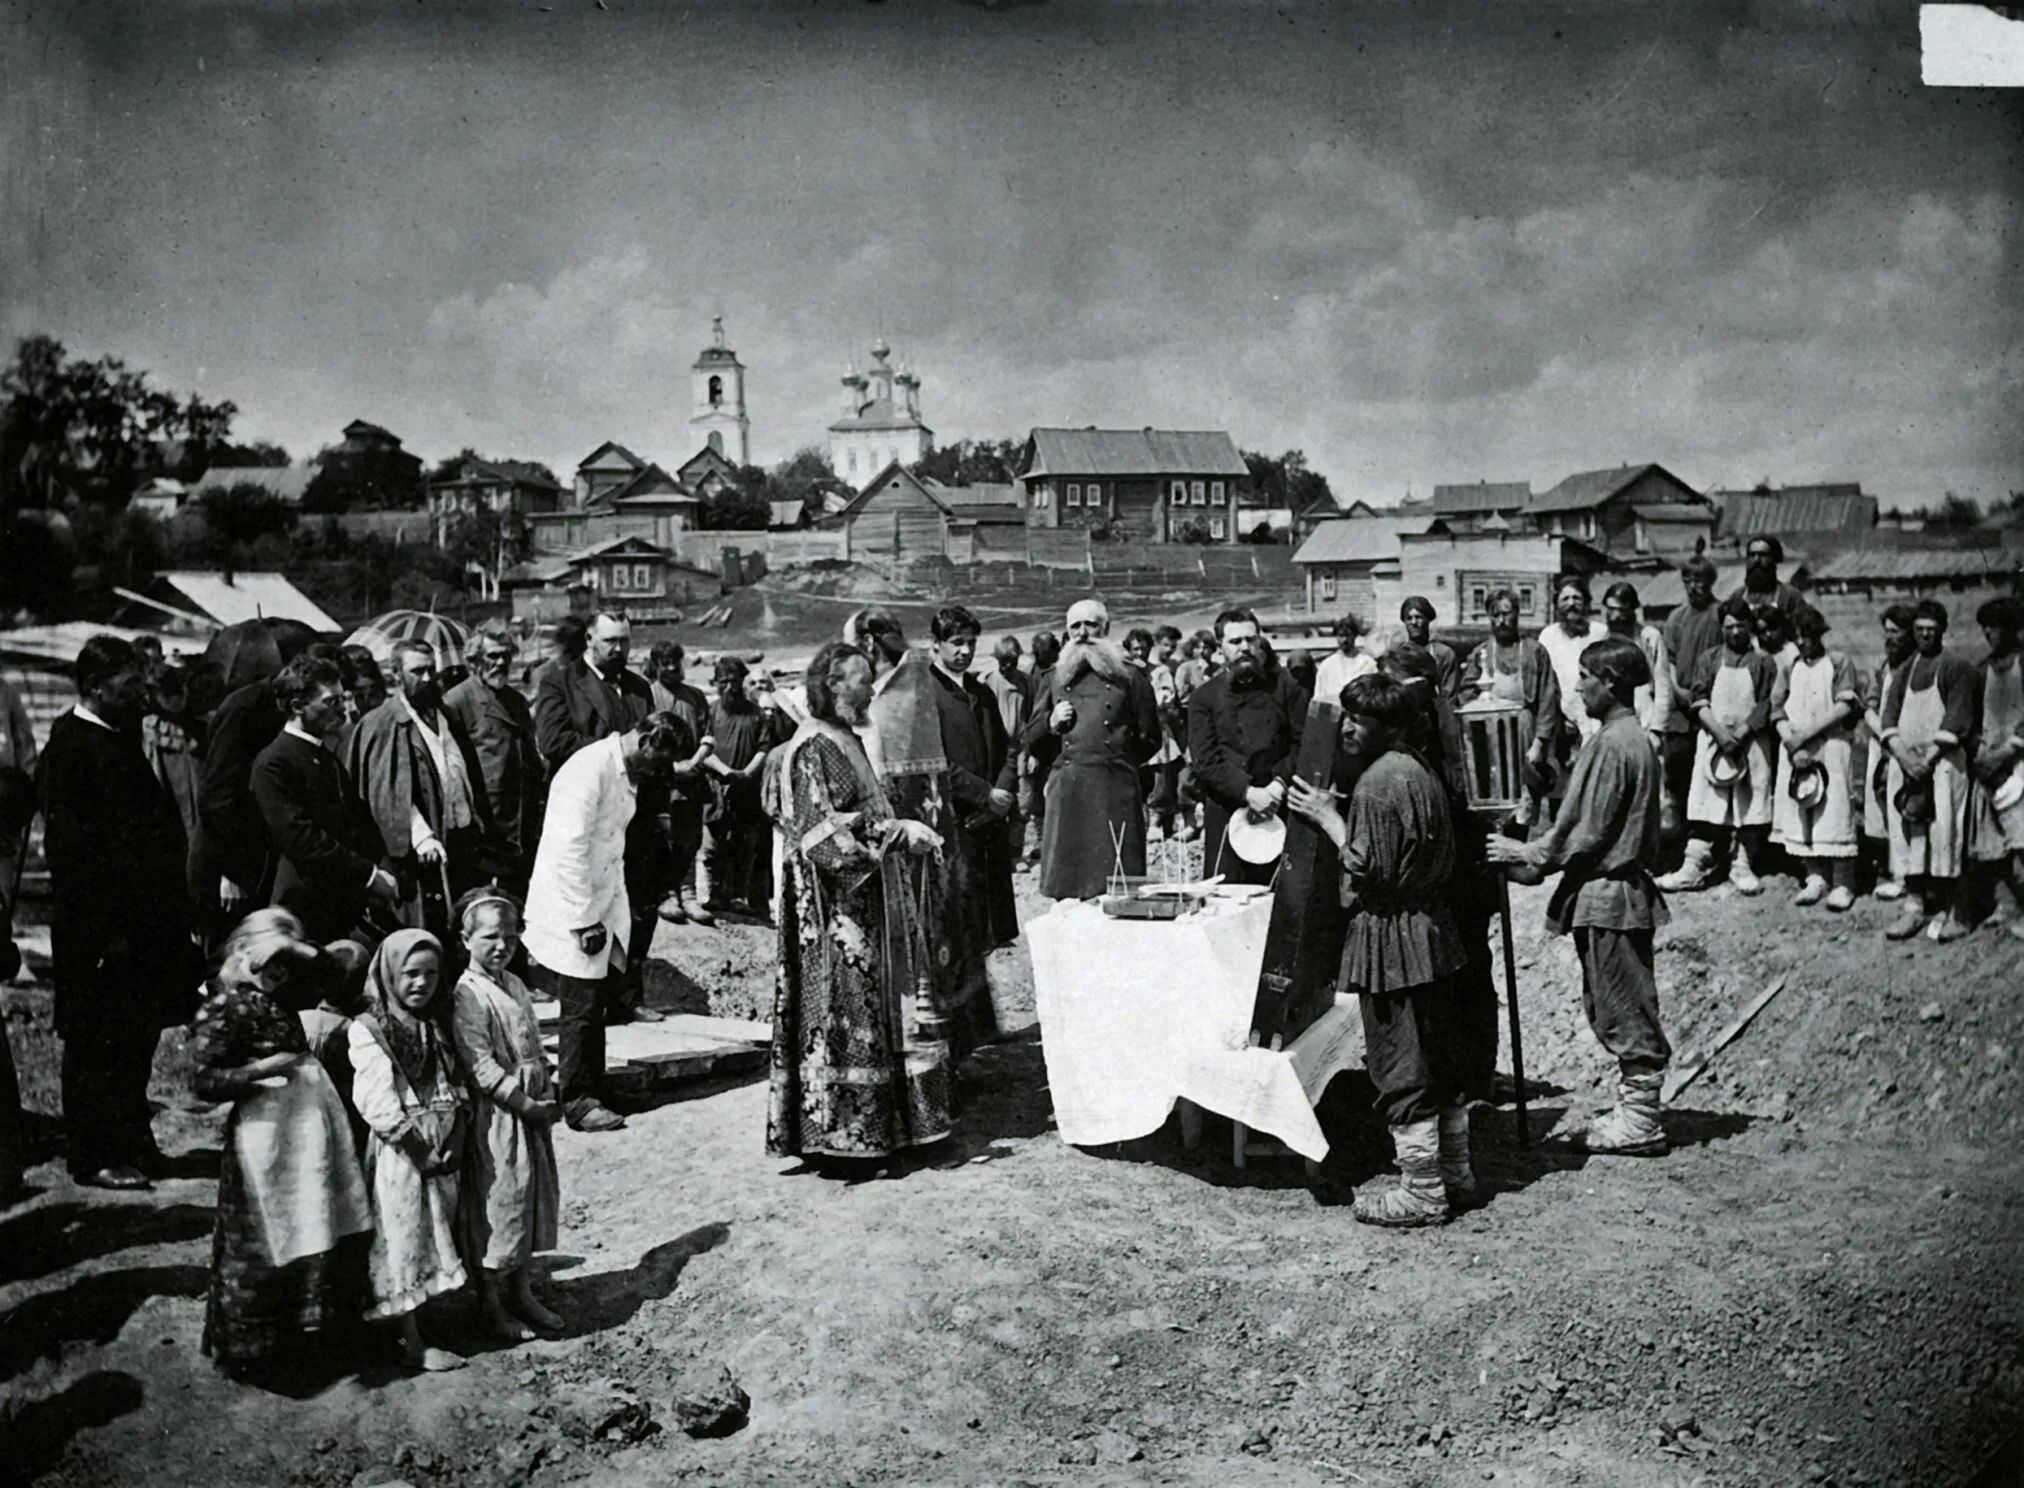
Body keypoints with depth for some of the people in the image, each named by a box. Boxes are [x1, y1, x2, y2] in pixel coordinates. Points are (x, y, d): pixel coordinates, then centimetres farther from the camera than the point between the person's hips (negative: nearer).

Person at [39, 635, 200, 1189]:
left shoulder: (121, 738, 14)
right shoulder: (69, 746, -12)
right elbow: (66, 847, -18)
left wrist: (173, 911, 15)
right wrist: (103, 931, -21)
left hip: (143, 917, 9)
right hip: (100, 930, -9)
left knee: (137, 1037, 15)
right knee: (96, 1044, 1)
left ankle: (132, 1142, 26)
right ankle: (95, 1158, 10)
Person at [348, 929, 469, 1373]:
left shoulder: (436, 1026, 10)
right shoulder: (369, 1030, -10)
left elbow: (456, 1086, 10)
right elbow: (376, 1103, -17)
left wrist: (457, 1134, -5)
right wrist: (420, 1146, -18)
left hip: (443, 1152, 6)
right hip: (399, 1155, -6)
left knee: (434, 1236, 12)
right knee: (402, 1241, 1)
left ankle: (418, 1320, 25)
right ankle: (413, 1344, 7)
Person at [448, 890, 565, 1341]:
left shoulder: (515, 985, 10)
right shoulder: (469, 995, -15)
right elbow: (479, 1065, -20)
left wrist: (550, 1093, 4)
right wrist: (524, 1104, -19)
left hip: (533, 1109, 8)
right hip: (498, 1115, -8)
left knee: (534, 1198, 15)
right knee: (499, 1200, 0)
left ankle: (522, 1291, 29)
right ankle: (493, 1306, 14)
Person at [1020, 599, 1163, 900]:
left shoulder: (1128, 678, 10)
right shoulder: (1054, 680, 16)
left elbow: (1149, 739, 11)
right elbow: (1030, 740, 18)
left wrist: (1119, 762, 5)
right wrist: (1050, 724, 1)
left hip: (1115, 793, -2)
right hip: (1066, 793, 2)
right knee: (1065, 887, 0)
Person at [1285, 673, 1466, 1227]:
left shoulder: (1377, 783, -18)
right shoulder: (1421, 772, 12)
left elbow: (1370, 868, -21)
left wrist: (1328, 818, -11)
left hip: (1391, 936, -10)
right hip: (1431, 928, 10)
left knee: (1401, 1068, -2)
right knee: (1437, 1057, 19)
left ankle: (1421, 1193, 5)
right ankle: (1455, 1165, 30)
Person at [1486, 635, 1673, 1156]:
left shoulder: (1611, 744, -19)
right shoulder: (1630, 736, 12)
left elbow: (1587, 834, -19)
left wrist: (1528, 854, -9)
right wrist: (1534, 854, 14)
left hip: (1607, 895, -10)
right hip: (1617, 886, 10)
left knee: (1624, 1011, 0)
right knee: (1618, 1009, 16)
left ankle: (1640, 1121, 10)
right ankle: (1635, 1110, 25)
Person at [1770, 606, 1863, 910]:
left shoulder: (1839, 663, 2)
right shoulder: (1791, 668, 14)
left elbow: (1845, 707, -7)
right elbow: (1778, 710, 7)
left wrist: (1805, 734, -13)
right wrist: (1792, 743, -9)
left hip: (1832, 749, -4)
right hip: (1795, 752, 4)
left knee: (1834, 813, -6)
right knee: (1801, 814, 2)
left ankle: (1843, 885, -3)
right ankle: (1816, 878, 9)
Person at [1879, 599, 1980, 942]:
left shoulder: (1956, 667, 0)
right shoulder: (1906, 669, 15)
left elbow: (1957, 720, -8)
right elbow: (1890, 714, 8)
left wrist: (1928, 758, -14)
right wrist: (1901, 753, -8)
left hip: (1941, 761, -5)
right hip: (1905, 761, 5)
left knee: (1943, 834, -7)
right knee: (1907, 833, 1)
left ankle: (1950, 911, -3)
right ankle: (1915, 906, 6)